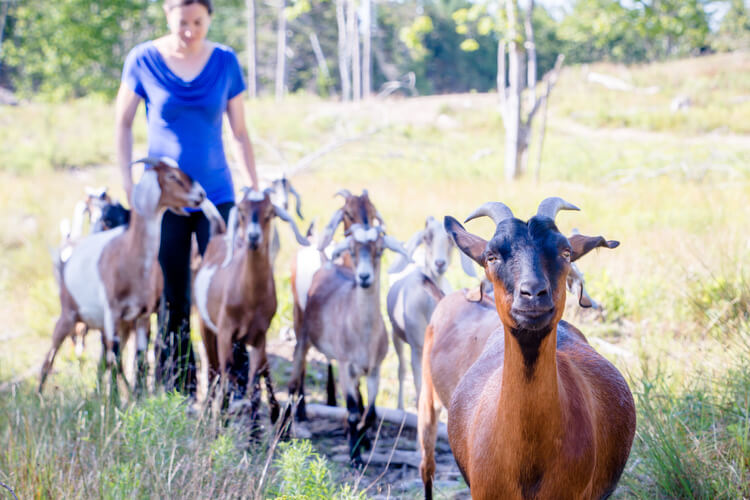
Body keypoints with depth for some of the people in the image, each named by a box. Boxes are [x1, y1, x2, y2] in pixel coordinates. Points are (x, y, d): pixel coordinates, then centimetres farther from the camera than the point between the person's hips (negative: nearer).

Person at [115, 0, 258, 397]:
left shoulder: (225, 62, 0)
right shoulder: (143, 60, -4)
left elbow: (240, 133, 8)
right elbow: (122, 123, 6)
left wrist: (255, 188, 6)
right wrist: (128, 185, 1)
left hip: (216, 195, 1)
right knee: (173, 300, 5)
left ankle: (241, 394, -1)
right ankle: (177, 394, 16)